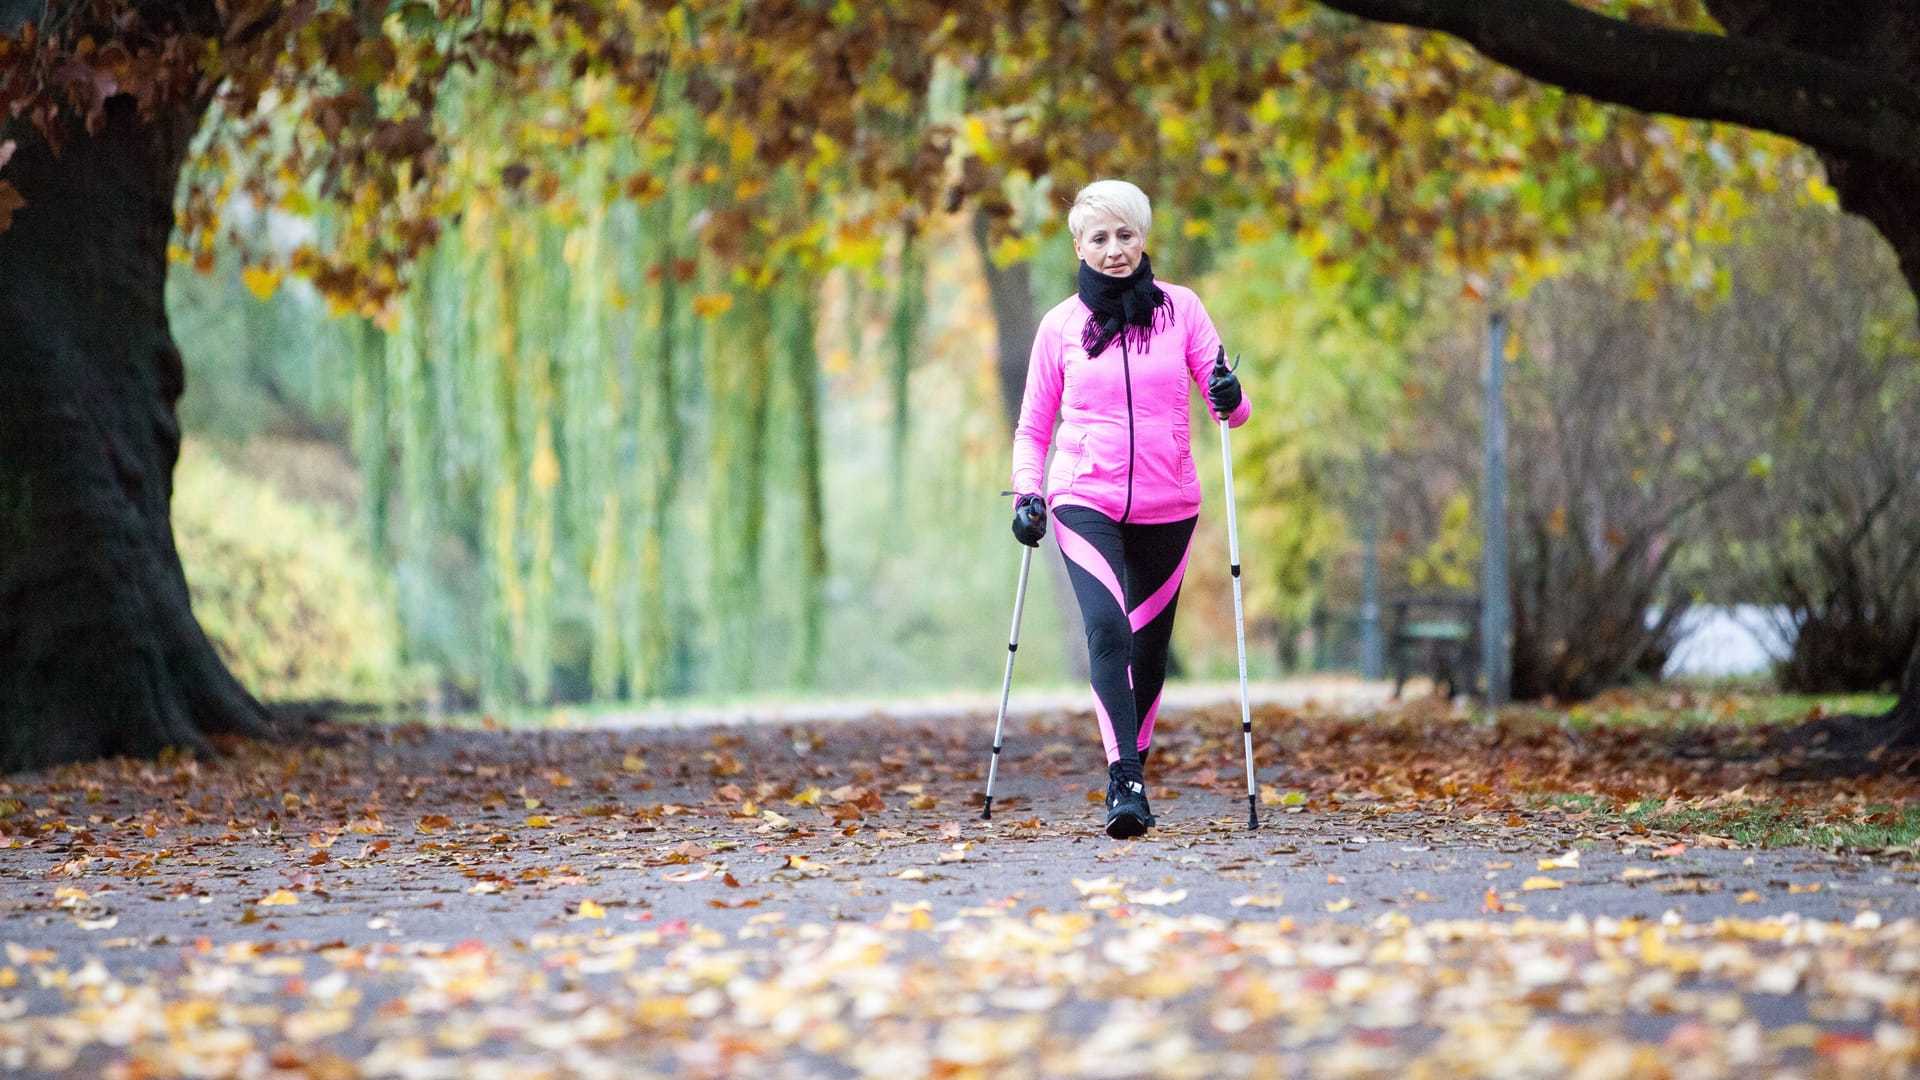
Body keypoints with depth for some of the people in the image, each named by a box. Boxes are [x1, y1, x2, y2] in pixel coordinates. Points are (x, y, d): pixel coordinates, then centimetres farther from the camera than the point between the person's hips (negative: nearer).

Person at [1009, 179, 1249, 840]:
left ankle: (1131, 773, 27)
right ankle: (1125, 785, -29)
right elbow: (1032, 427, 12)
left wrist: (1229, 399, -18)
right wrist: (1027, 494, -4)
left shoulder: (1181, 309, 3)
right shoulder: (1060, 325, 4)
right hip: (1085, 501, -2)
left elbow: (1230, 411, 5)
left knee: (1149, 647, 8)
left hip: (1168, 506, 2)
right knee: (1107, 629, -22)